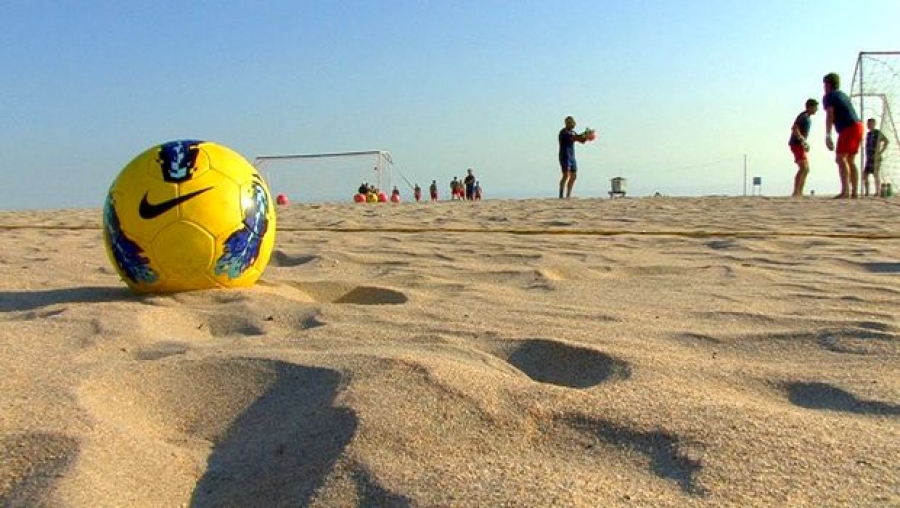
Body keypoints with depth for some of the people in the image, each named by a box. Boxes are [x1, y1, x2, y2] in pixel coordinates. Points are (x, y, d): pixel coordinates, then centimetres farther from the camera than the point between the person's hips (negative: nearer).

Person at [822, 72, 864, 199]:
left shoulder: (828, 96, 0)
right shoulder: (843, 95, 25)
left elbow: (830, 115, -13)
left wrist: (828, 136, -19)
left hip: (848, 128, -9)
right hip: (858, 126, 9)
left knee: (840, 158, -13)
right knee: (850, 161, 9)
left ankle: (845, 190, -26)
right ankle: (854, 192, 4)